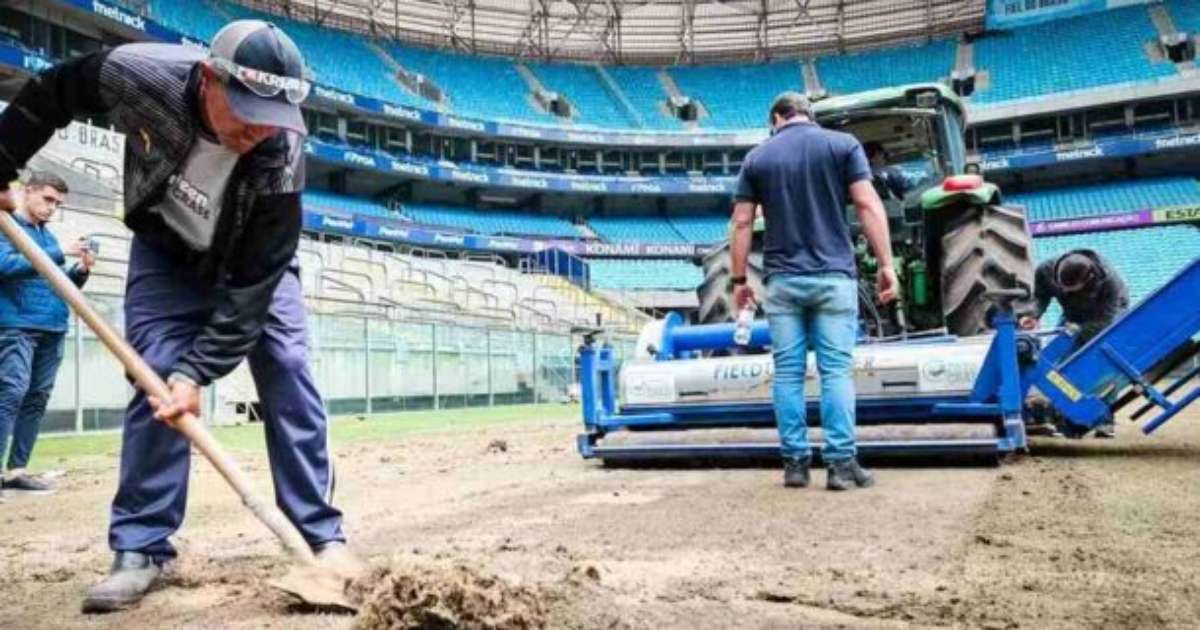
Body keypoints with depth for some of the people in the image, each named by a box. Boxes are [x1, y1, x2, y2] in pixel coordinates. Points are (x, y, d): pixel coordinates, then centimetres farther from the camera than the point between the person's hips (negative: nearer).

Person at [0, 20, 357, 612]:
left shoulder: (282, 152, -35)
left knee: (288, 375, -11)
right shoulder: (138, 73, -32)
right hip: (165, 254, 1)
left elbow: (254, 280, -32)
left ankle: (322, 534, -3)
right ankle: (140, 548, 1)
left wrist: (198, 369, -35)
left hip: (253, 260, -1)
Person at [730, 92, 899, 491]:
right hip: (833, 275, -1)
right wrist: (886, 265, -4)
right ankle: (841, 463, 1)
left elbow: (742, 224, 4)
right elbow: (869, 206, -5)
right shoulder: (842, 144, 4)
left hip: (782, 279, 1)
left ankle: (795, 462, 8)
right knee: (836, 371, 1)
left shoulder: (757, 157, 8)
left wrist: (739, 279, 10)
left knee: (787, 373, 5)